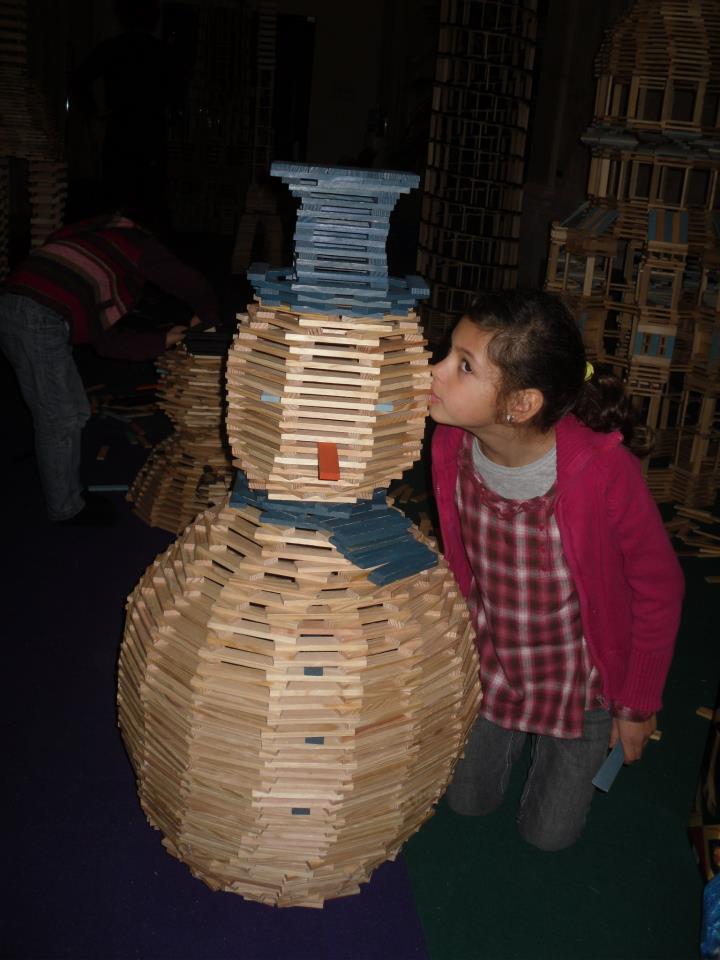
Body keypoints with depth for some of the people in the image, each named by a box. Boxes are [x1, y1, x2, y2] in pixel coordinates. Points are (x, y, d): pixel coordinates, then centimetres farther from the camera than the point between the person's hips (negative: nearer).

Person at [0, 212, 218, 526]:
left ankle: (69, 493, 31)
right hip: (40, 317, -9)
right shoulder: (137, 241, 13)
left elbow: (108, 340, 27)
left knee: (75, 410, 19)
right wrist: (204, 319, 24)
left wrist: (165, 338, 28)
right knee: (60, 420, 3)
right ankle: (65, 508, 16)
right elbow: (195, 286, 5)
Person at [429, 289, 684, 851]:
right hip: (490, 665, 4)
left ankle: (596, 742, 42)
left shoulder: (605, 472, -36)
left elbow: (659, 589, -18)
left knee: (548, 833, 16)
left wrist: (638, 707, -7)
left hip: (578, 675, -3)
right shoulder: (452, 444, -22)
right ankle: (513, 734, 48)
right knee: (467, 801, 21)